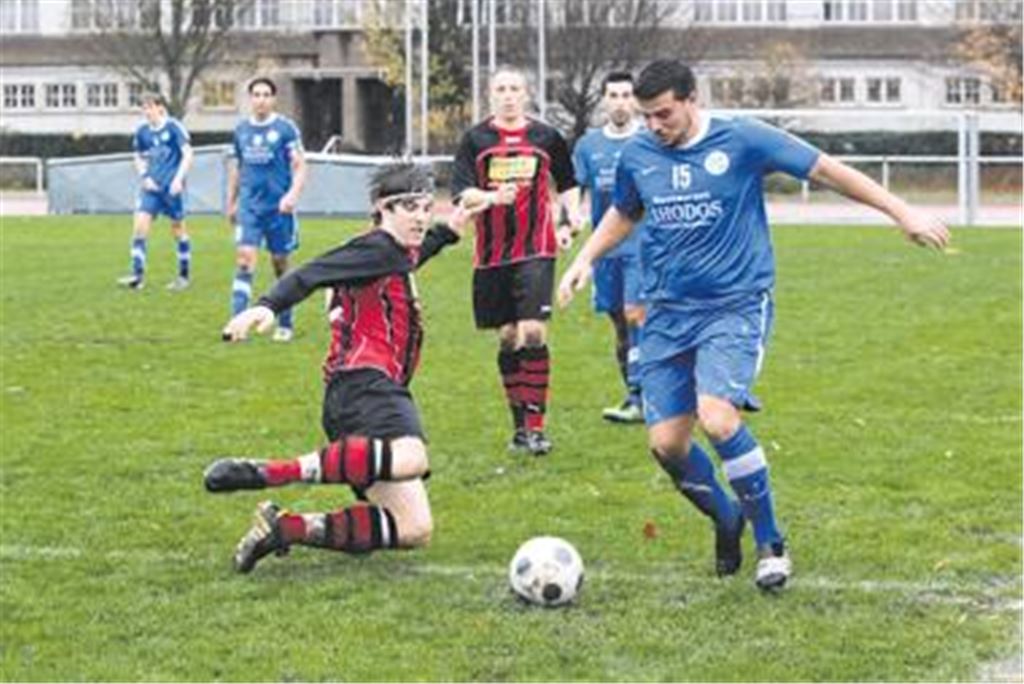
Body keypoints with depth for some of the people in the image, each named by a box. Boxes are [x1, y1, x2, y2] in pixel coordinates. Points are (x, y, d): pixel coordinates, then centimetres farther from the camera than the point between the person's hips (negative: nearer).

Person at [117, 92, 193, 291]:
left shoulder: (174, 127, -8)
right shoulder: (142, 131, 6)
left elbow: (188, 154, -8)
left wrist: (179, 179, -17)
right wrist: (145, 176, 2)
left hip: (172, 187, -4)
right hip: (152, 186, 4)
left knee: (178, 229, 5)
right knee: (140, 225, -9)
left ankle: (183, 276, 17)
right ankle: (138, 275, -8)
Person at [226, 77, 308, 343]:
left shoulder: (285, 128, -4)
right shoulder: (241, 129, 9)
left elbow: (300, 166, -6)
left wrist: (293, 194, -21)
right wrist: (231, 202, 20)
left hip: (278, 207, -2)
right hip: (249, 206, 2)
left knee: (280, 264, 7)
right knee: (244, 259, -12)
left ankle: (285, 325, 19)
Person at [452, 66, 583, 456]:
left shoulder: (546, 138, 6)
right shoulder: (475, 139, 4)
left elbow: (567, 184, 21)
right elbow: (461, 193, -3)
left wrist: (571, 221, 8)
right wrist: (491, 197, -22)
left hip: (536, 251, -1)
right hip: (491, 255, 1)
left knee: (533, 333, -14)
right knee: (507, 338, 8)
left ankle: (535, 426, -11)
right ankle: (519, 424, 20)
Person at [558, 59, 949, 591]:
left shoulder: (742, 141, -8)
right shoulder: (637, 156, 5)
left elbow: (825, 170, -2)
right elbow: (623, 214, 26)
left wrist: (902, 213, -1)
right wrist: (586, 258, 11)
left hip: (736, 307, -5)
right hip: (667, 314, 5)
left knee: (717, 418, -26)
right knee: (665, 442, -4)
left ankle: (771, 542, -9)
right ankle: (726, 520, 26)